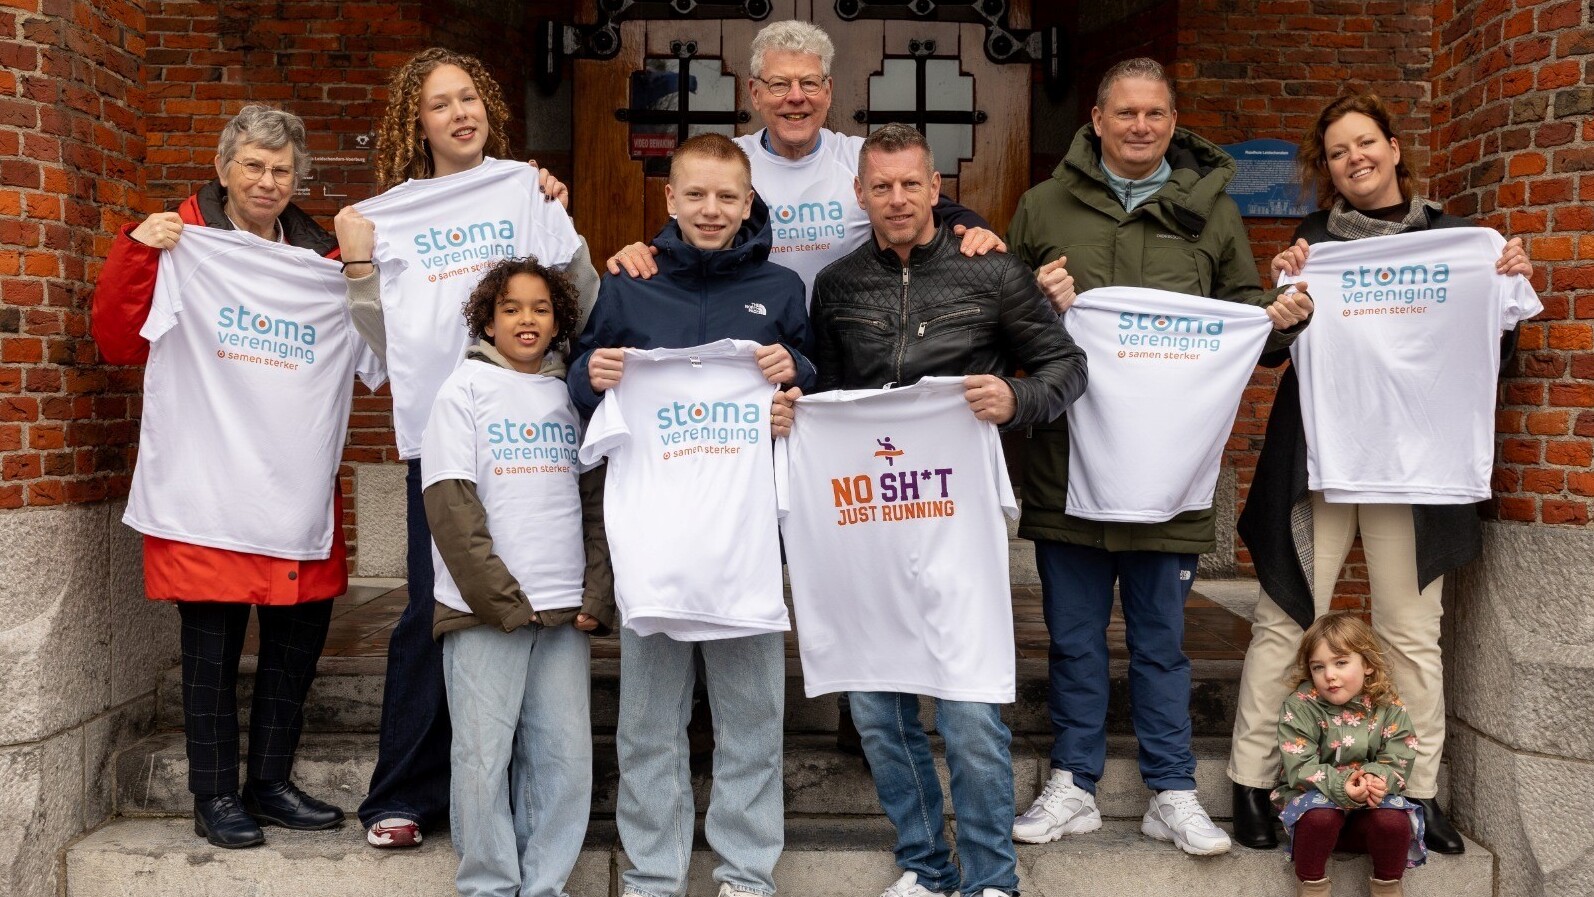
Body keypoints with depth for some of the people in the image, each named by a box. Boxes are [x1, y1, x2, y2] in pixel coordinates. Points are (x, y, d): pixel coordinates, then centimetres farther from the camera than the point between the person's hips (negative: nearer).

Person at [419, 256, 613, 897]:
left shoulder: (572, 395, 12)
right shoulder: (465, 389, 2)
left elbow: (596, 500, 11)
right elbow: (450, 505, -6)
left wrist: (597, 596, -1)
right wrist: (499, 597, -13)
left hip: (563, 608, 3)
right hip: (484, 607, -3)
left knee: (566, 757, 4)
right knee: (485, 756, 1)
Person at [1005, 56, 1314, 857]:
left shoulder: (1211, 211, 8)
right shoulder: (1043, 207, 6)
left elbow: (1243, 308, 14)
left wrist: (1279, 316, -8)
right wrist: (1036, 300, -12)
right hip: (1067, 460, 0)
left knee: (1161, 636, 11)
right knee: (1074, 634, 11)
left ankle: (1172, 794, 23)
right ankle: (1072, 787, 24)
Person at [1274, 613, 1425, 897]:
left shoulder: (1389, 708, -4)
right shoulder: (1299, 707, -11)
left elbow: (1399, 763, -8)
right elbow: (1300, 768, -17)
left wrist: (1378, 778, -31)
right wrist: (1340, 786, -33)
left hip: (1372, 801, 2)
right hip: (1318, 798, -2)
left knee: (1394, 820, -29)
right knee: (1319, 816, -35)